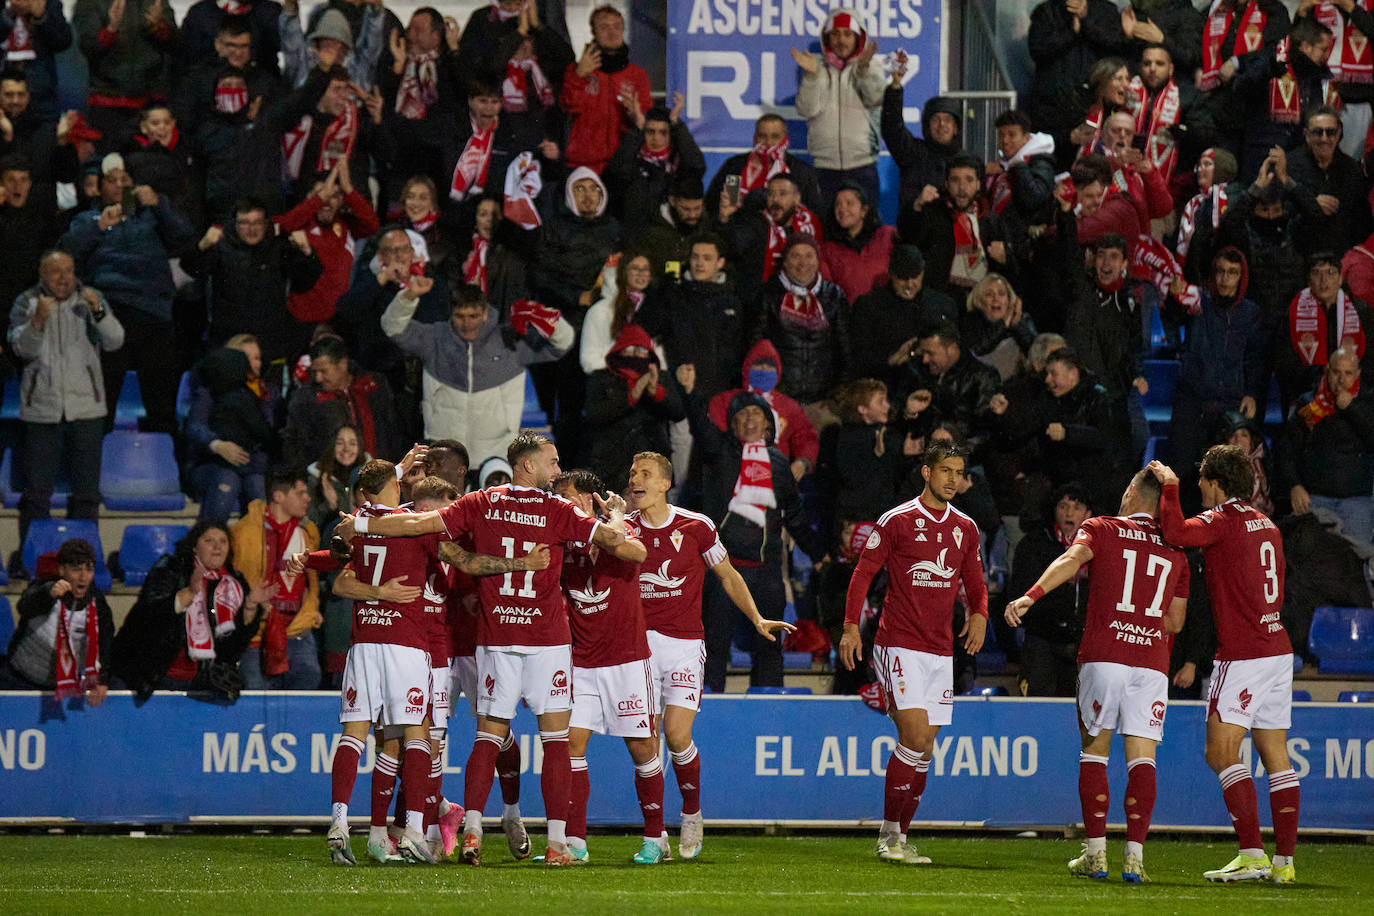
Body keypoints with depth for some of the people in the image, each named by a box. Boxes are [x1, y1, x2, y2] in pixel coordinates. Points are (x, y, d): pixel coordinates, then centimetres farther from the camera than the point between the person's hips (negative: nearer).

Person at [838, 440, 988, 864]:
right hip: (899, 645, -6)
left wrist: (978, 614, 1)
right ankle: (889, 836, -10)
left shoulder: (965, 528, 13)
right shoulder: (898, 520, -3)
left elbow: (975, 582, 23)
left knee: (923, 748, 5)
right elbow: (863, 572, 0)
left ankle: (900, 838, 12)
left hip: (941, 649, 6)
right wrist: (851, 627, -9)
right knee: (915, 737, -17)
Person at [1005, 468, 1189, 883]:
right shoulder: (1175, 550, 17)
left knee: (1094, 751, 10)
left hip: (1103, 656, -2)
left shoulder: (1100, 529, 8)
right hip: (1152, 660, 2)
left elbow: (1071, 560, -13)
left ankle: (1096, 853, 5)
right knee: (1141, 759, 1)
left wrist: (1032, 595, -24)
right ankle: (1134, 856, -10)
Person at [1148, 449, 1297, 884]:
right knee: (1276, 758, 7)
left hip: (1242, 654, -8)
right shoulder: (1265, 524, 16)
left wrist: (1170, 487, -11)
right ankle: (1284, 861, 6)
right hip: (1278, 649, 8)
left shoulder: (1223, 520, -10)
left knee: (1221, 752, -7)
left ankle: (1252, 855, -16)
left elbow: (1176, 532, -27)